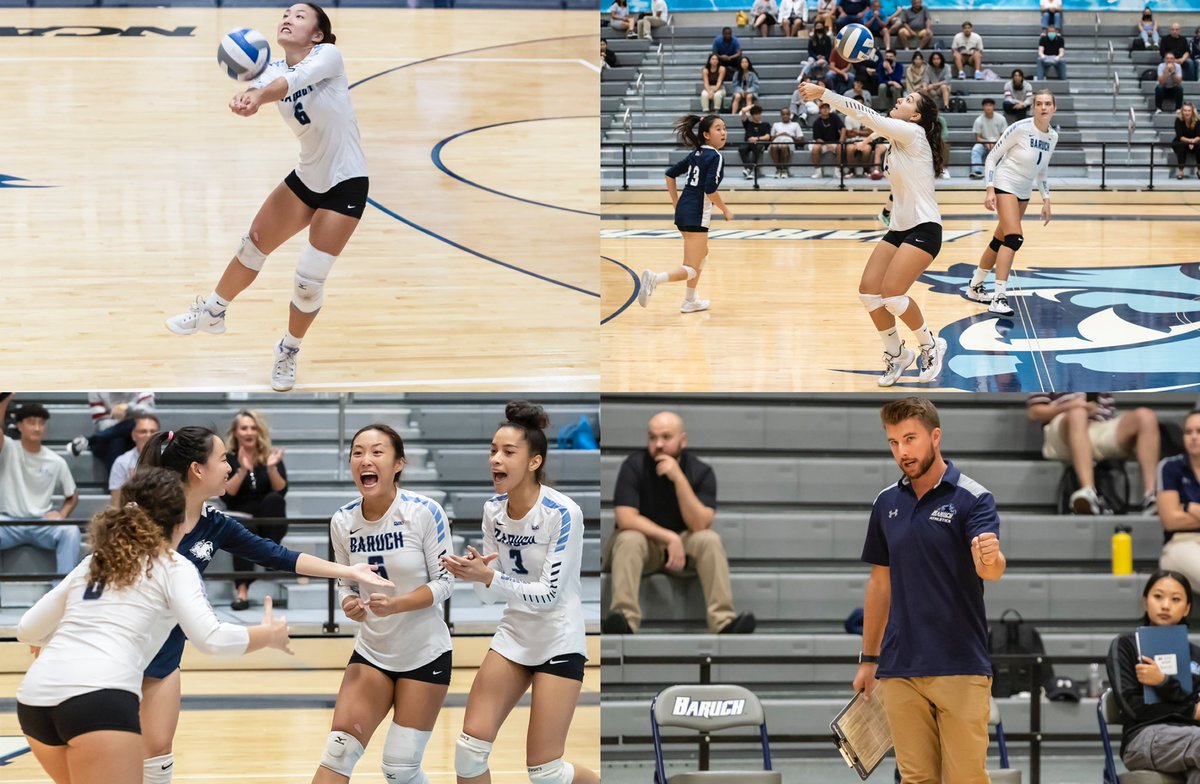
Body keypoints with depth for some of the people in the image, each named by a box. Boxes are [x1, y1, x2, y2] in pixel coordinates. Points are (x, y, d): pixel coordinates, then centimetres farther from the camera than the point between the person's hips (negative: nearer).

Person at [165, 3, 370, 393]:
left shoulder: (328, 55, -17)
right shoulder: (273, 69, -2)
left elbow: (295, 79, -39)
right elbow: (258, 88, -26)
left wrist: (259, 97, -59)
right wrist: (244, 99, -52)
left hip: (345, 184, -6)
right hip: (306, 177, 6)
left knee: (309, 280, -6)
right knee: (253, 246, 13)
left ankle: (289, 352, 18)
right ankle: (212, 313, 38)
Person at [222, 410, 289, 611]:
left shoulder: (271, 455, 4)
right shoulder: (227, 459, 1)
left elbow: (281, 491, -8)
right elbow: (225, 494, -13)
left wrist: (272, 468, -23)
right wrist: (243, 470, -23)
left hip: (270, 523, 2)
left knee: (273, 499, -30)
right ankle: (242, 589, -47)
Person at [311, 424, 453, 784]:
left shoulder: (424, 512, -17)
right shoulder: (342, 521, -5)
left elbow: (444, 581, -12)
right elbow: (344, 582, 7)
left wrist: (396, 605, -28)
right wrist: (349, 605, -16)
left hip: (425, 654, -3)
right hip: (371, 652, 3)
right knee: (338, 753, -9)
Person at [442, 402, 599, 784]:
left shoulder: (562, 513, -21)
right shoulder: (493, 510, -2)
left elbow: (550, 592, -22)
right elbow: (491, 590, 4)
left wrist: (488, 577, -31)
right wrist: (473, 572, -19)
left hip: (559, 643, -6)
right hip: (513, 635, 6)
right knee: (470, 747, -4)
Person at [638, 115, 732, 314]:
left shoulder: (696, 154, 13)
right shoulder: (715, 157, -12)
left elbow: (670, 174, 18)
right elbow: (710, 191, -20)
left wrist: (676, 203, 21)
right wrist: (725, 211, -5)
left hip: (683, 210, 9)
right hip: (696, 216, -9)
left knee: (702, 254, 29)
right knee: (692, 270, -10)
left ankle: (689, 302, 32)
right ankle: (655, 278, -33)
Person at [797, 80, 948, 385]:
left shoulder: (913, 133, -14)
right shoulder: (898, 138, 12)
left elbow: (866, 115, -19)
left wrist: (824, 94, -21)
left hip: (923, 229, -9)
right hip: (899, 228, 9)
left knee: (892, 294, -19)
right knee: (868, 290, -3)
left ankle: (931, 345, 4)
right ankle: (895, 354, 13)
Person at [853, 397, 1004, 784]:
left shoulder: (973, 498, -8)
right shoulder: (886, 503, 10)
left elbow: (990, 569, -24)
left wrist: (990, 558, -48)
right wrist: (868, 657, 17)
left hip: (961, 667, -5)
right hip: (901, 670, 5)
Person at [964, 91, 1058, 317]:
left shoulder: (1052, 136, 3)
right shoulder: (1020, 128, -17)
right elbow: (992, 157, -12)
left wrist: (1046, 200, 11)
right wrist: (990, 190, -19)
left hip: (1024, 192, 7)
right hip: (1005, 185, -7)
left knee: (1001, 240, 12)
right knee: (1014, 238, -21)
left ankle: (975, 287, 29)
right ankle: (999, 298, -23)